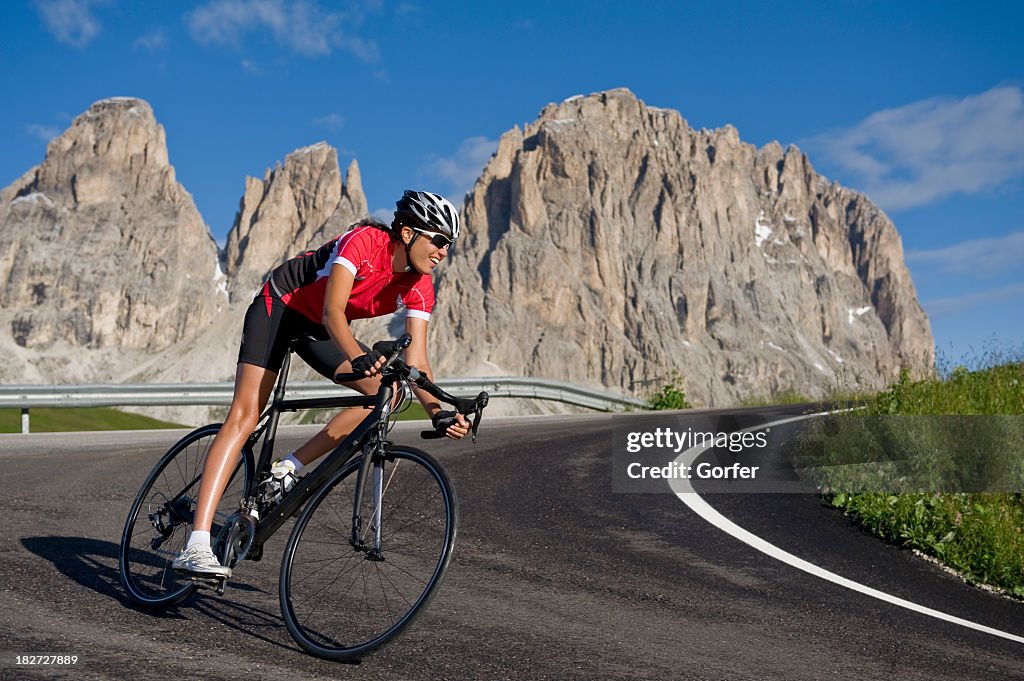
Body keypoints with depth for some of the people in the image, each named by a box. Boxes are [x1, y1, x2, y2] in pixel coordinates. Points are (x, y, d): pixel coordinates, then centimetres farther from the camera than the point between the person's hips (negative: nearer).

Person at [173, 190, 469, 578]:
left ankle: (288, 470, -7)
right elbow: (333, 312, -38)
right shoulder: (365, 241, -28)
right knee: (245, 415, -18)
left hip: (319, 329, 6)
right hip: (279, 306, -6)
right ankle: (196, 547, -21)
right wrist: (359, 356, -56)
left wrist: (437, 412, -31)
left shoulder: (419, 287, -12)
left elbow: (415, 360, -16)